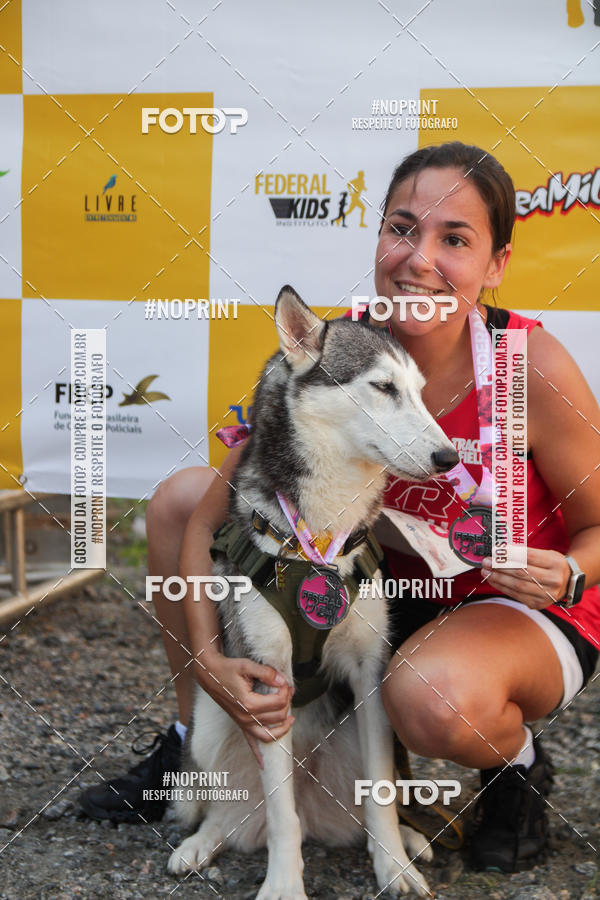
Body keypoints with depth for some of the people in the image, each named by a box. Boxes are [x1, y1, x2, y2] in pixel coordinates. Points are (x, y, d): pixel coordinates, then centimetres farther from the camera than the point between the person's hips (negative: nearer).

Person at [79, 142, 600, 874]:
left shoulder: (533, 367, -26)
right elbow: (211, 515, -12)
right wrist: (206, 658, -24)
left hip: (523, 612, -4)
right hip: (387, 588, 5)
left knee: (433, 699, -41)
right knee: (179, 495, -3)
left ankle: (521, 766, -1)